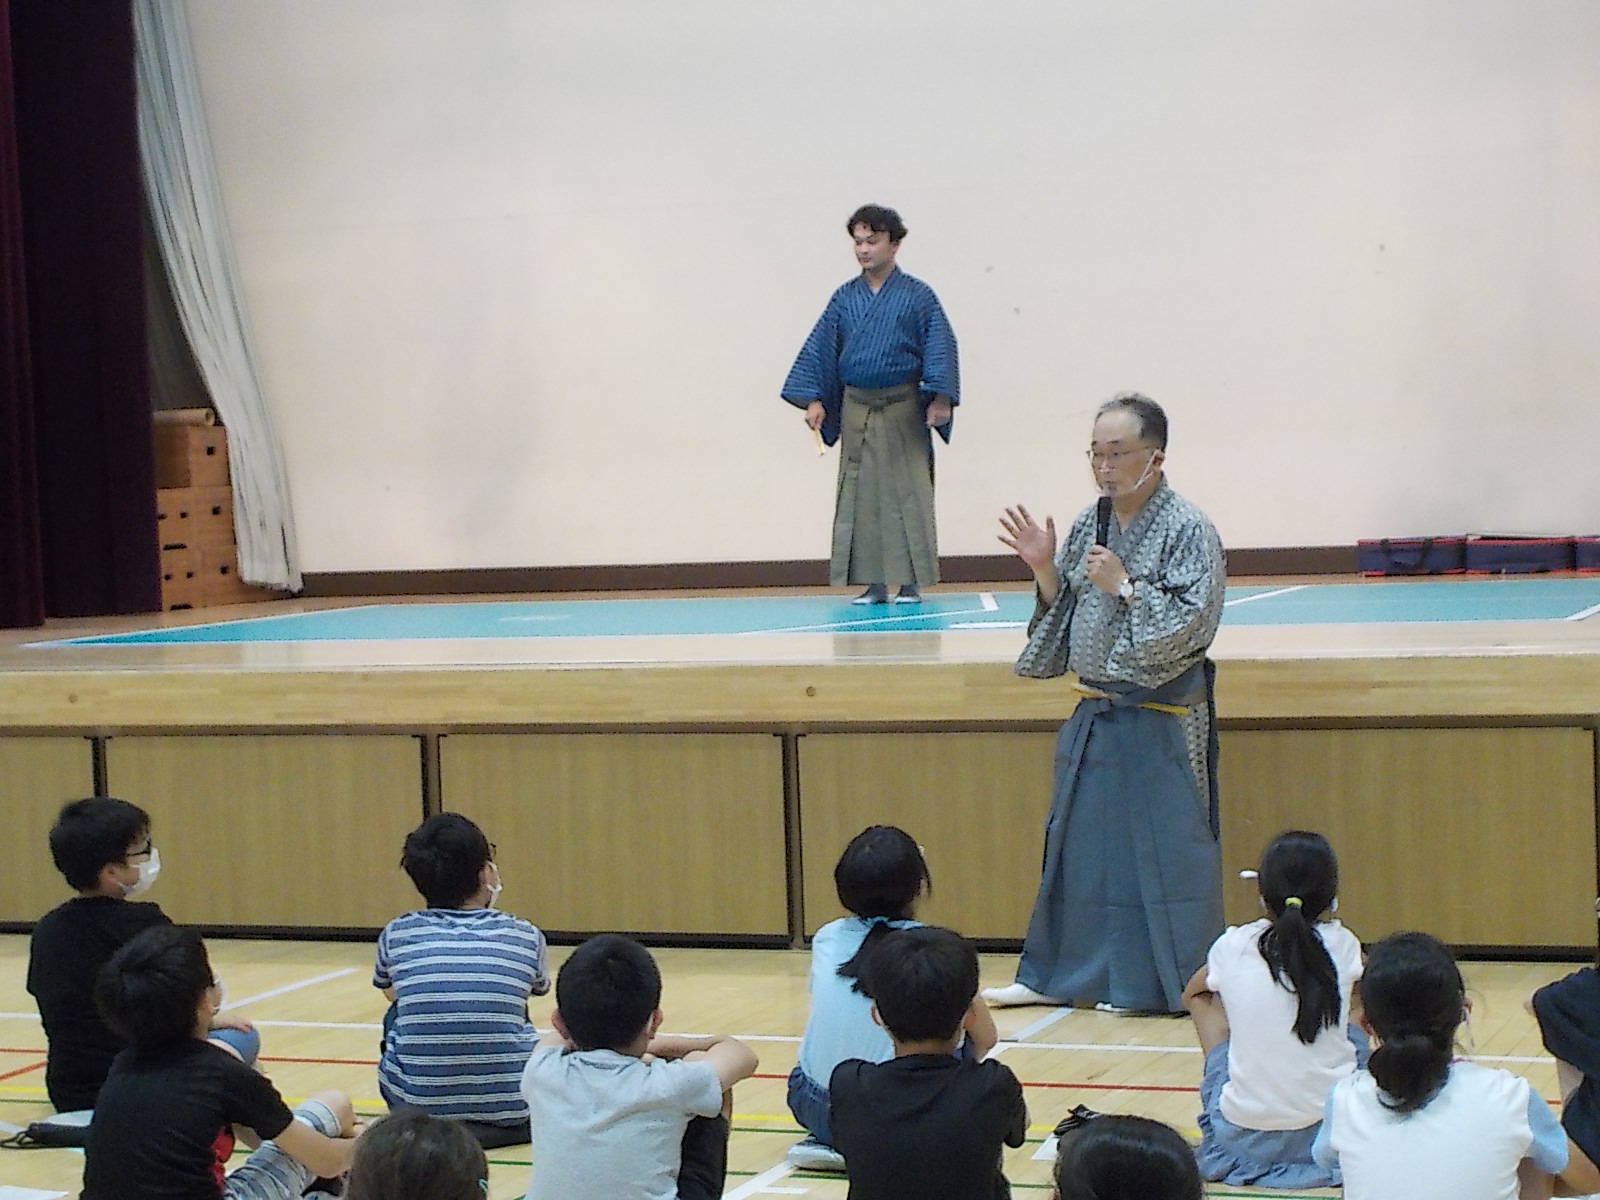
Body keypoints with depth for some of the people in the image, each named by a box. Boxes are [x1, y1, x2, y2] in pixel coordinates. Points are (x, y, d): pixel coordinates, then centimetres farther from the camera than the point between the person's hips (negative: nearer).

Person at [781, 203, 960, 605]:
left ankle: (911, 582, 2)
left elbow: (940, 348, -6)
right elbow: (818, 349, 9)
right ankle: (872, 583, 9)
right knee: (860, 496, 3)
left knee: (907, 494, -3)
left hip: (903, 410, -3)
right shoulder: (844, 298, 8)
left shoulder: (917, 296, -1)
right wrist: (813, 399, 1)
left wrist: (940, 398, -16)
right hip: (855, 410, 3)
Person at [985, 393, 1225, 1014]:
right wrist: (1045, 568, -4)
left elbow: (1189, 624, -18)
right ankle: (1059, 975, 23)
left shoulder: (1187, 531, -12)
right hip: (1094, 716, 7)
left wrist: (1123, 585, -22)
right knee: (1077, 842, 13)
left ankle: (1178, 984, 8)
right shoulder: (1089, 525, 8)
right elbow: (1061, 613, 13)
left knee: (1164, 848, -3)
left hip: (1159, 722, -7)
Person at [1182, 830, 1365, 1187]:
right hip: (1333, 1134, 1)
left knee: (1202, 1000, 22)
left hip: (1243, 1141, -1)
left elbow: (1192, 993, 21)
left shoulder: (1232, 948, -4)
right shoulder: (1341, 946, -4)